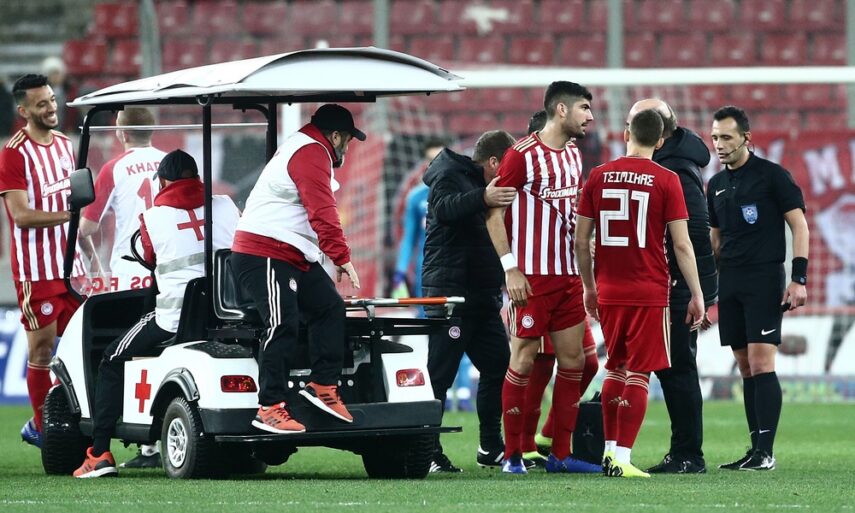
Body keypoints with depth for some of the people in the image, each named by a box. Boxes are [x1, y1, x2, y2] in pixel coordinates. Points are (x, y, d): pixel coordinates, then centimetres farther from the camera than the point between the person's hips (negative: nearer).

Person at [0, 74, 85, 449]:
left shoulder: (64, 145, 12)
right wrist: (65, 214, -25)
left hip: (69, 263, 7)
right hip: (36, 269, -7)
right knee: (42, 347, -2)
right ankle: (41, 426, 7)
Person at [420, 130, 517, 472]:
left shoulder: (483, 185, 21)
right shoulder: (449, 177, -8)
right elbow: (444, 209, -31)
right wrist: (483, 198, -48)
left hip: (483, 296, 10)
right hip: (450, 292, -10)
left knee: (497, 367, 9)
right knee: (439, 374, -10)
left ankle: (491, 448, 16)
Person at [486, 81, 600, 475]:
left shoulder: (573, 156, 14)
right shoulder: (523, 154, -9)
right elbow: (494, 213, -10)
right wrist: (511, 268, -15)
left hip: (568, 275, 8)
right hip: (532, 277, -8)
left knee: (573, 361, 5)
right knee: (523, 361, -4)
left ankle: (560, 455, 11)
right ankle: (512, 455, 3)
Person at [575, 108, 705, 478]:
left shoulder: (599, 176, 4)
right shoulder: (666, 181, -5)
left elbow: (581, 240, 7)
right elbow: (681, 244, -7)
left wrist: (589, 287, 20)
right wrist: (697, 295, 0)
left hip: (609, 292, 3)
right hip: (649, 294, -3)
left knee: (615, 369, 18)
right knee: (638, 374, 0)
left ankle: (609, 449, 19)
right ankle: (622, 458, -5)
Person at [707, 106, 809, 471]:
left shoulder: (772, 176, -4)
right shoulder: (716, 186, 15)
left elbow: (799, 225, -6)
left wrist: (799, 279, -13)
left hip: (764, 279, -6)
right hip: (729, 283, 6)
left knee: (761, 363, -12)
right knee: (746, 368, 5)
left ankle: (766, 451, -14)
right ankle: (756, 449, 6)